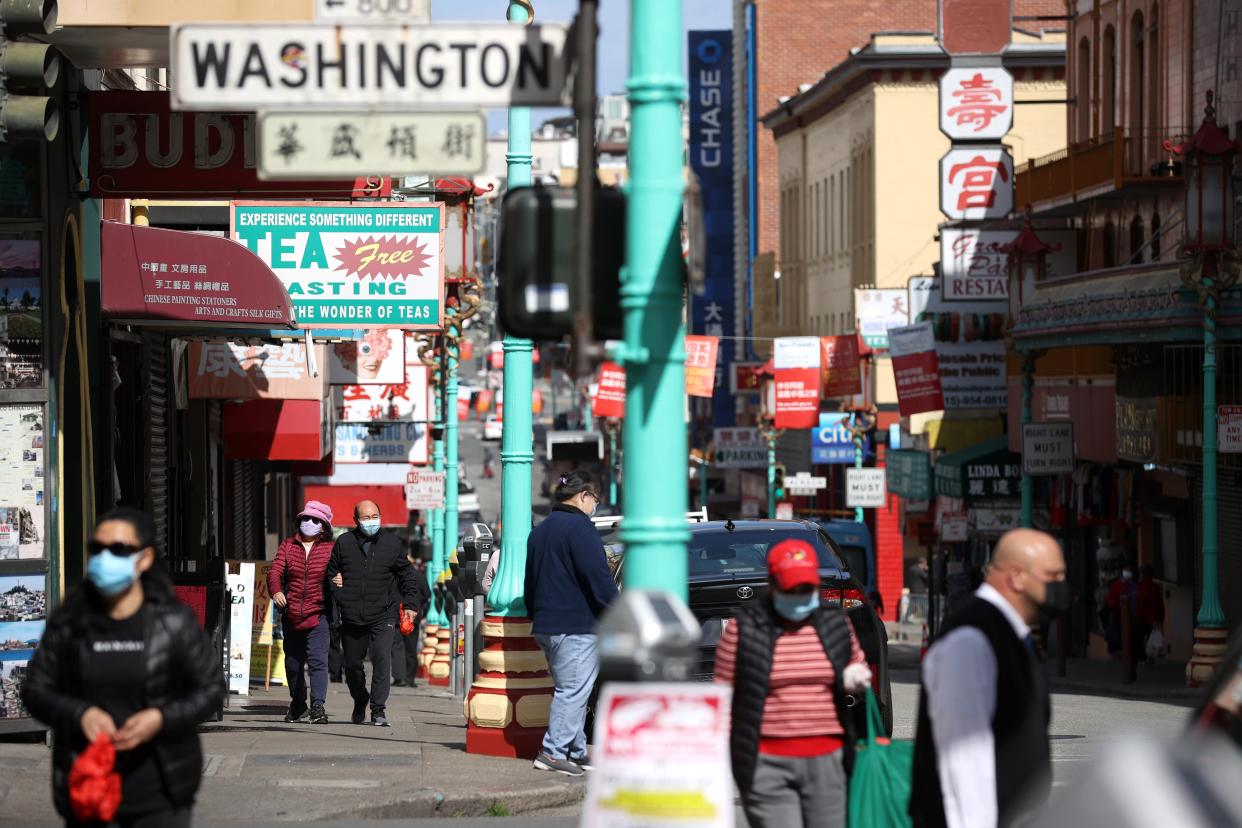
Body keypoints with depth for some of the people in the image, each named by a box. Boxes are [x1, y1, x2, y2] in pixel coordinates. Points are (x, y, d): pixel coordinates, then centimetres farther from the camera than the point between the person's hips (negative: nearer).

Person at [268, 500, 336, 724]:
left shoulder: (330, 549, 2)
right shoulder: (288, 546, 8)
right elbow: (275, 571, -2)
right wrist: (276, 591, -21)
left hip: (318, 615, -3)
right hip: (291, 616, 4)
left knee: (317, 660, -17)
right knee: (293, 662, 14)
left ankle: (318, 706, -22)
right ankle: (298, 705, 31)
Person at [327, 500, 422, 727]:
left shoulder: (392, 544, 4)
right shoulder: (344, 543, 5)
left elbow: (407, 576, 12)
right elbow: (331, 572, 17)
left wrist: (410, 604, 6)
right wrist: (340, 596, 1)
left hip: (382, 617, -2)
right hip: (351, 618, 2)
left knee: (382, 659, -17)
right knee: (352, 664, 12)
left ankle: (378, 710, -11)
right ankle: (360, 702, 36)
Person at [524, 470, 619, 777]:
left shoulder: (539, 531, 18)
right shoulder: (579, 528, -11)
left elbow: (530, 582, 24)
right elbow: (598, 578, -17)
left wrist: (538, 617, 30)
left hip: (546, 625, 10)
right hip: (577, 625, -10)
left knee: (568, 689, 15)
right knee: (574, 690, -9)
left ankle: (576, 751, 17)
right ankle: (553, 751, -13)